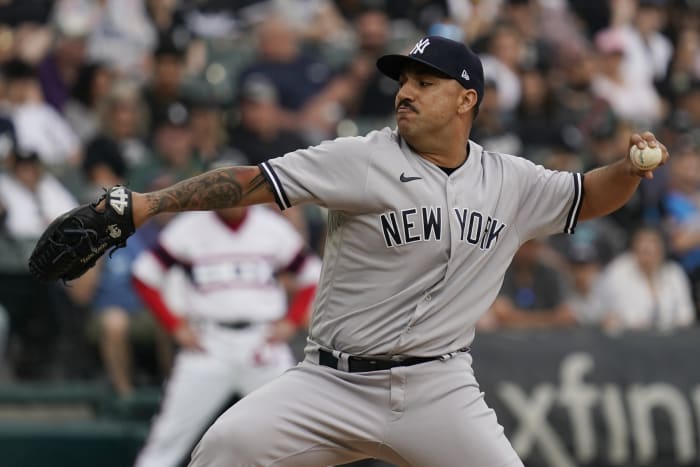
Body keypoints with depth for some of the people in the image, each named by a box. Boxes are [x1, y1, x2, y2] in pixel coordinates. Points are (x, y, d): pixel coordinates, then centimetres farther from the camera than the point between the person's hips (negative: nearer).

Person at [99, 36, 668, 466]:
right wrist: (148, 203, -21)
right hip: (334, 382, -2)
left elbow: (587, 198, 21)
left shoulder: (511, 183, 7)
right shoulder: (363, 160, -6)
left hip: (440, 390, 2)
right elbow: (253, 182, -12)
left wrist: (630, 168, -2)